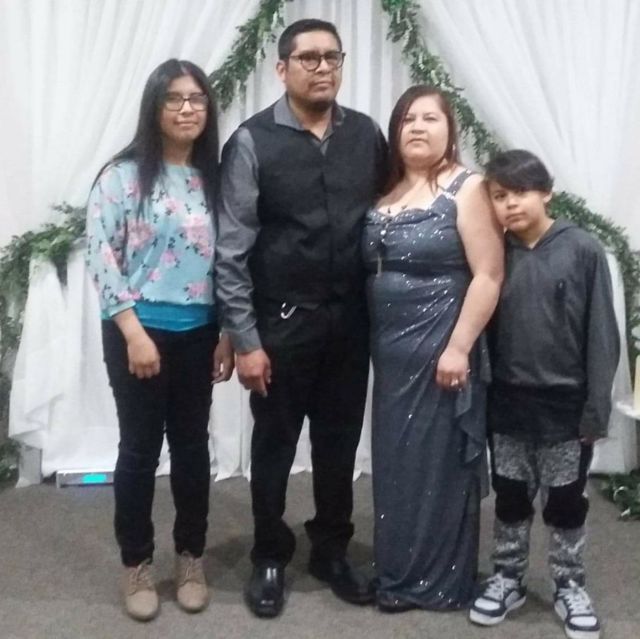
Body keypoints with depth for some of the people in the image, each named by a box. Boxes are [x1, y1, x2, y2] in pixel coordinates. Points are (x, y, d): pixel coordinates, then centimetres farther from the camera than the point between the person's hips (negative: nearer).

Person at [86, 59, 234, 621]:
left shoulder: (213, 178, 7)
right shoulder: (124, 174, -7)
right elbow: (101, 257, -11)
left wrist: (228, 335, 4)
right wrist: (134, 333, -16)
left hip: (198, 334, 4)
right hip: (140, 332, -4)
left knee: (192, 445, 12)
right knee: (140, 447, 6)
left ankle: (191, 560, 28)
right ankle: (137, 566, 23)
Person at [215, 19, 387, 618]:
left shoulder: (367, 135, 2)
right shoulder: (252, 141, -10)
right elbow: (232, 250, -11)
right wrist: (245, 340, -13)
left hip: (351, 320, 3)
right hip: (282, 322, -3)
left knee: (339, 441, 15)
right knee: (275, 444, 11)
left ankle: (331, 552, 34)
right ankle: (270, 558, 30)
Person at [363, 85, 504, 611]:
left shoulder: (466, 188, -8)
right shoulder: (386, 193, 10)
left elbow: (488, 275, -15)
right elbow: (372, 272, 10)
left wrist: (459, 348, -19)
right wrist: (376, 343, 4)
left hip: (439, 351, -6)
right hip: (391, 351, 6)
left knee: (437, 462, 4)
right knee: (395, 463, 13)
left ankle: (440, 581, 19)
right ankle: (399, 572, 28)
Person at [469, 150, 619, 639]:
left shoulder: (583, 251, -10)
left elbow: (601, 335, -9)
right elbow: (486, 331, 5)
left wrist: (596, 408, -11)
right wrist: (483, 400, 3)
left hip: (565, 404, -3)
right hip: (509, 404, 3)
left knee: (566, 502, 11)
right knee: (510, 498, 15)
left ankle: (569, 586, 29)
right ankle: (508, 579, 31)